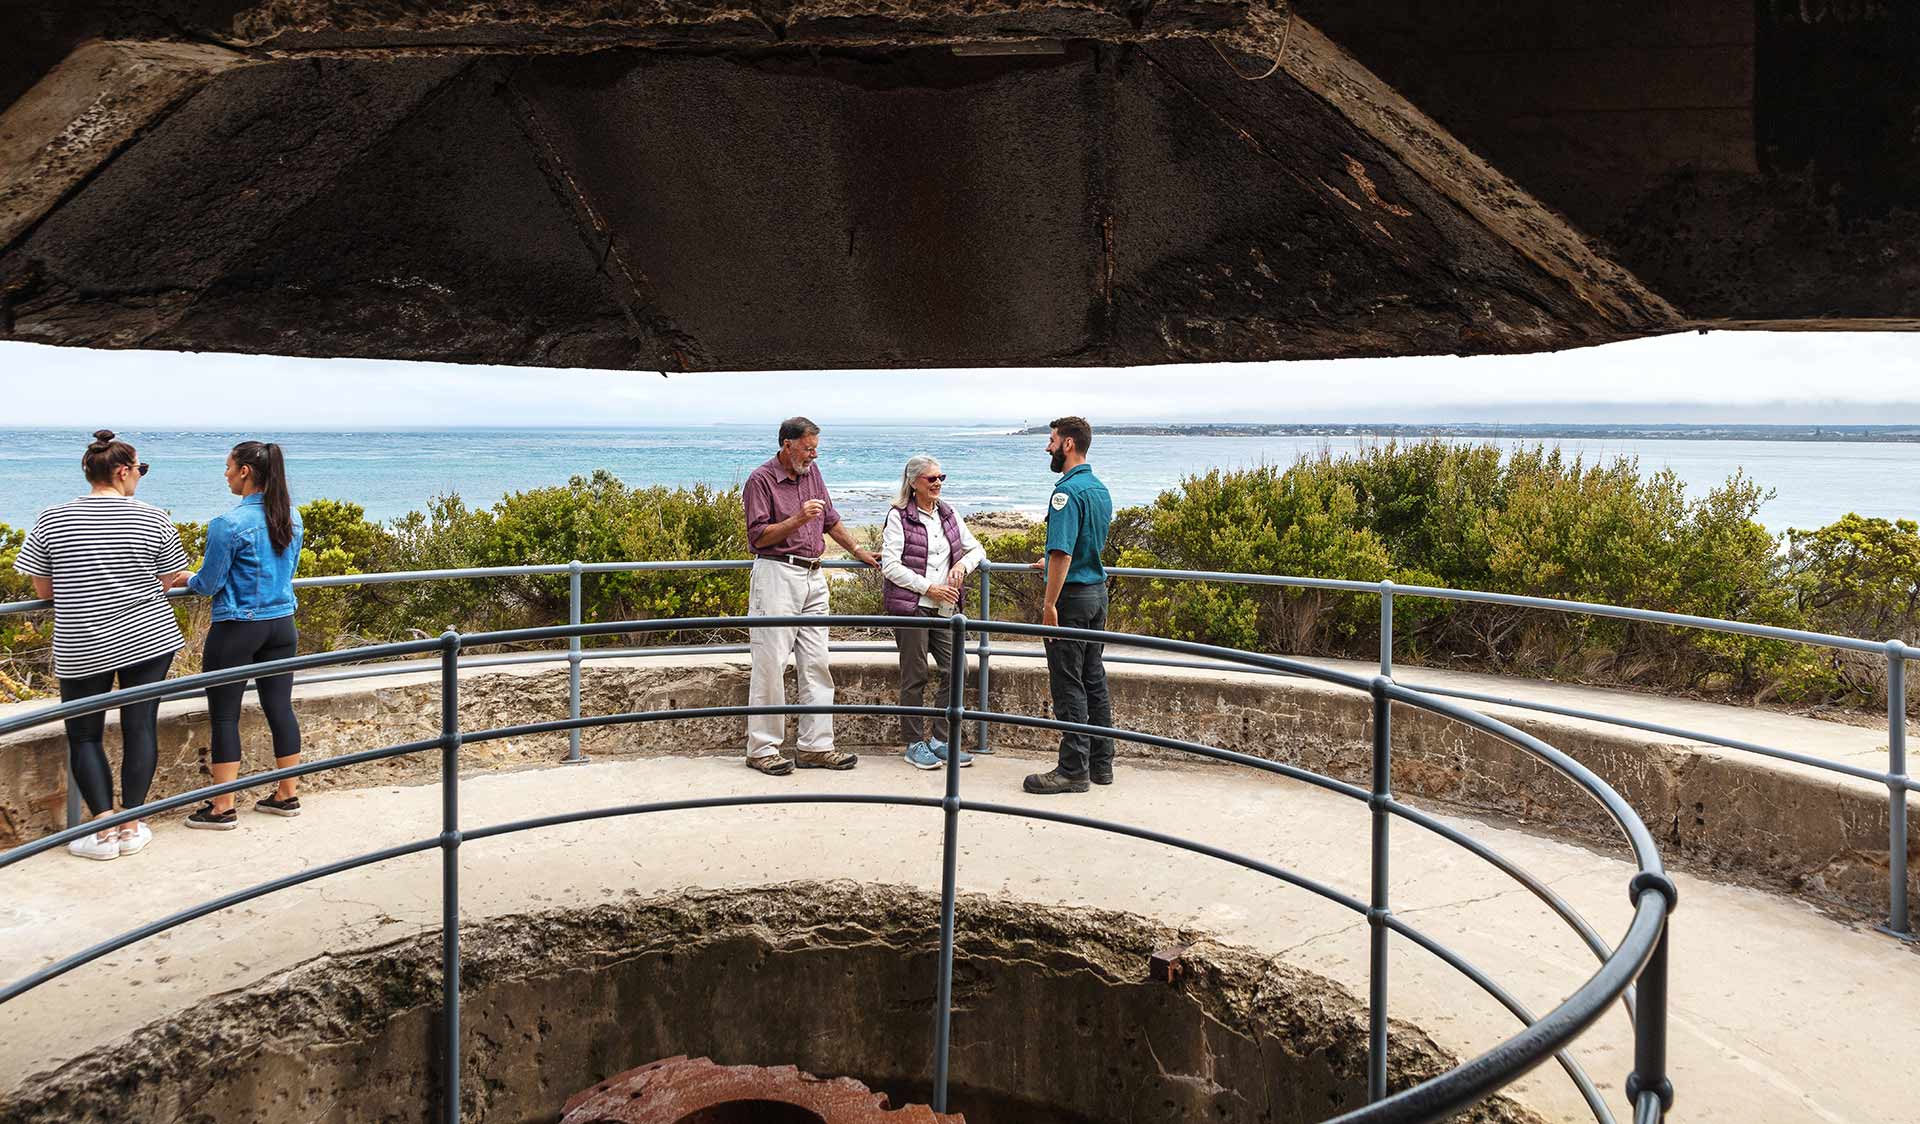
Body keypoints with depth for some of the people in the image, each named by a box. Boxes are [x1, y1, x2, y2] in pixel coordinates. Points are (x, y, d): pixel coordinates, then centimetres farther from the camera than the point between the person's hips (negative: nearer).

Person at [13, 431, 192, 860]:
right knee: (140, 728, 7)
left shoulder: (51, 520, -4)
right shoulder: (153, 519, -6)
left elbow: (43, 590, 2)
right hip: (149, 639, 0)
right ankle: (131, 827, 10)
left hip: (81, 648, 0)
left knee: (83, 735, 11)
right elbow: (167, 581, 2)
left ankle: (105, 828, 5)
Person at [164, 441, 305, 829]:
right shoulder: (292, 518, 3)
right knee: (280, 707, 12)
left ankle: (223, 808, 7)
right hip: (281, 625, 6)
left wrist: (186, 579, 11)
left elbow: (208, 585, -10)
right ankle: (287, 795, 20)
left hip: (237, 630, -6)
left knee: (224, 714, 3)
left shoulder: (229, 525, -17)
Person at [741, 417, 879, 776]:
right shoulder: (761, 480, -7)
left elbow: (830, 519, 26)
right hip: (777, 575, -7)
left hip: (813, 578, 7)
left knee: (816, 664, 5)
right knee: (771, 664, -6)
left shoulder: (812, 472, 15)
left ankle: (814, 746, 10)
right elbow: (758, 536, -12)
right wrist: (798, 519, -20)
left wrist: (857, 551, 29)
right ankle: (762, 749, 0)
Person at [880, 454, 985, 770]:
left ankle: (943, 739, 14)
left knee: (957, 670, 1)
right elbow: (890, 566, -11)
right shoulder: (898, 516, -5)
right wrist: (929, 588, -15)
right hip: (910, 606, -6)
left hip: (944, 608, 6)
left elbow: (977, 549, 20)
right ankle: (915, 744, 12)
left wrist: (963, 563, -3)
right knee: (915, 676, 1)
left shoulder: (948, 515, 13)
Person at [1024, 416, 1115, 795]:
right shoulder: (1100, 489, 12)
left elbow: (1062, 553, -24)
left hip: (1071, 596, -9)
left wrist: (1050, 604, -21)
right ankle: (1101, 763, 21)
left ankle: (1073, 769, 2)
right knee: (1094, 680, 14)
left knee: (1068, 685, -3)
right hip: (1098, 592, 9)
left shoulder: (1068, 491, -18)